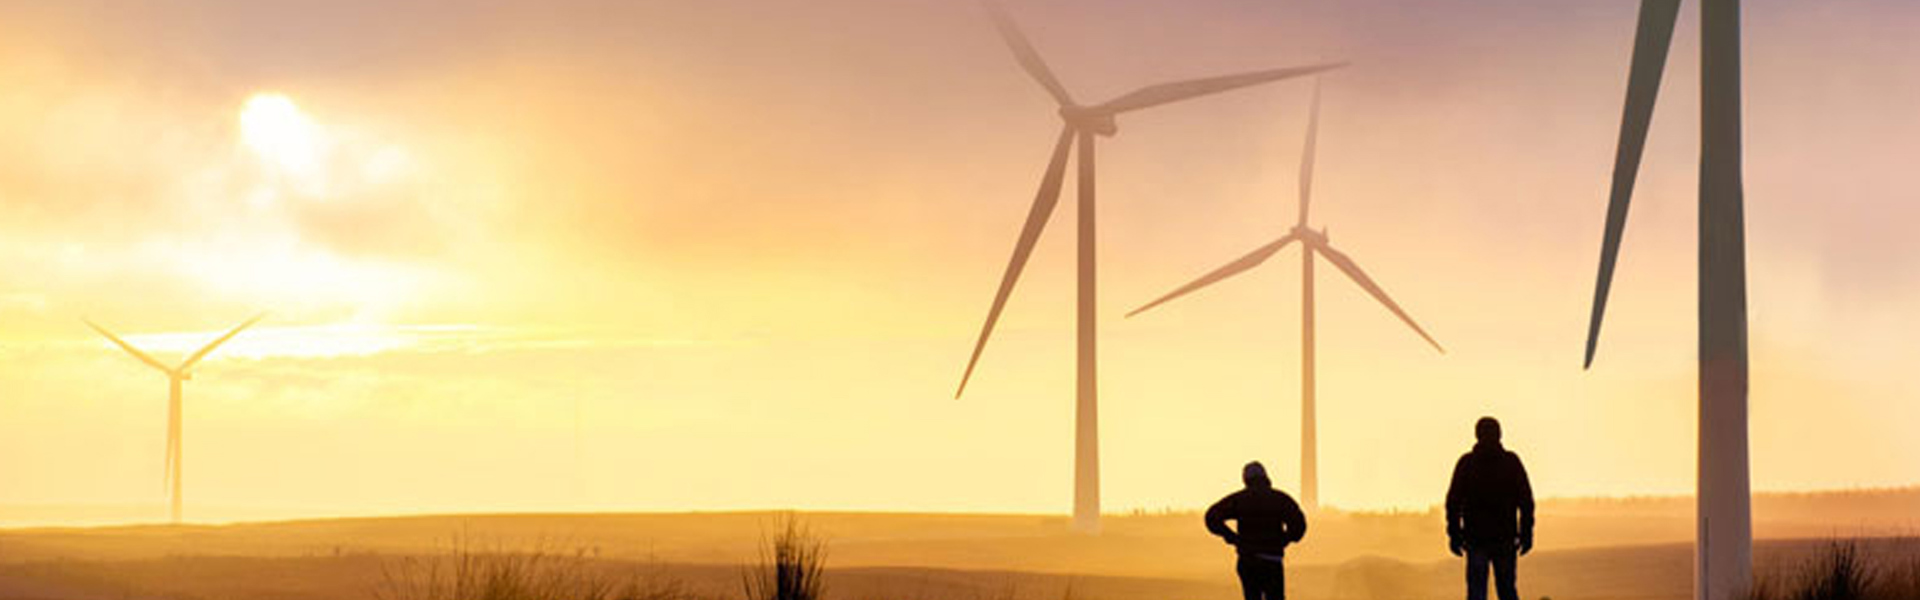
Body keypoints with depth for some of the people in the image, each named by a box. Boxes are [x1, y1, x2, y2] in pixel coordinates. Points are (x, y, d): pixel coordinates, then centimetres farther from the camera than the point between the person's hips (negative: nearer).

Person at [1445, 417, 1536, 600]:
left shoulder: (1466, 463, 0)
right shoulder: (1512, 462, 0)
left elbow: (1454, 502, -2)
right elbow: (1526, 501, -2)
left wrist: (1454, 535, 3)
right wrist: (1526, 534, 3)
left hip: (1476, 538, -1)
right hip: (1505, 538, 1)